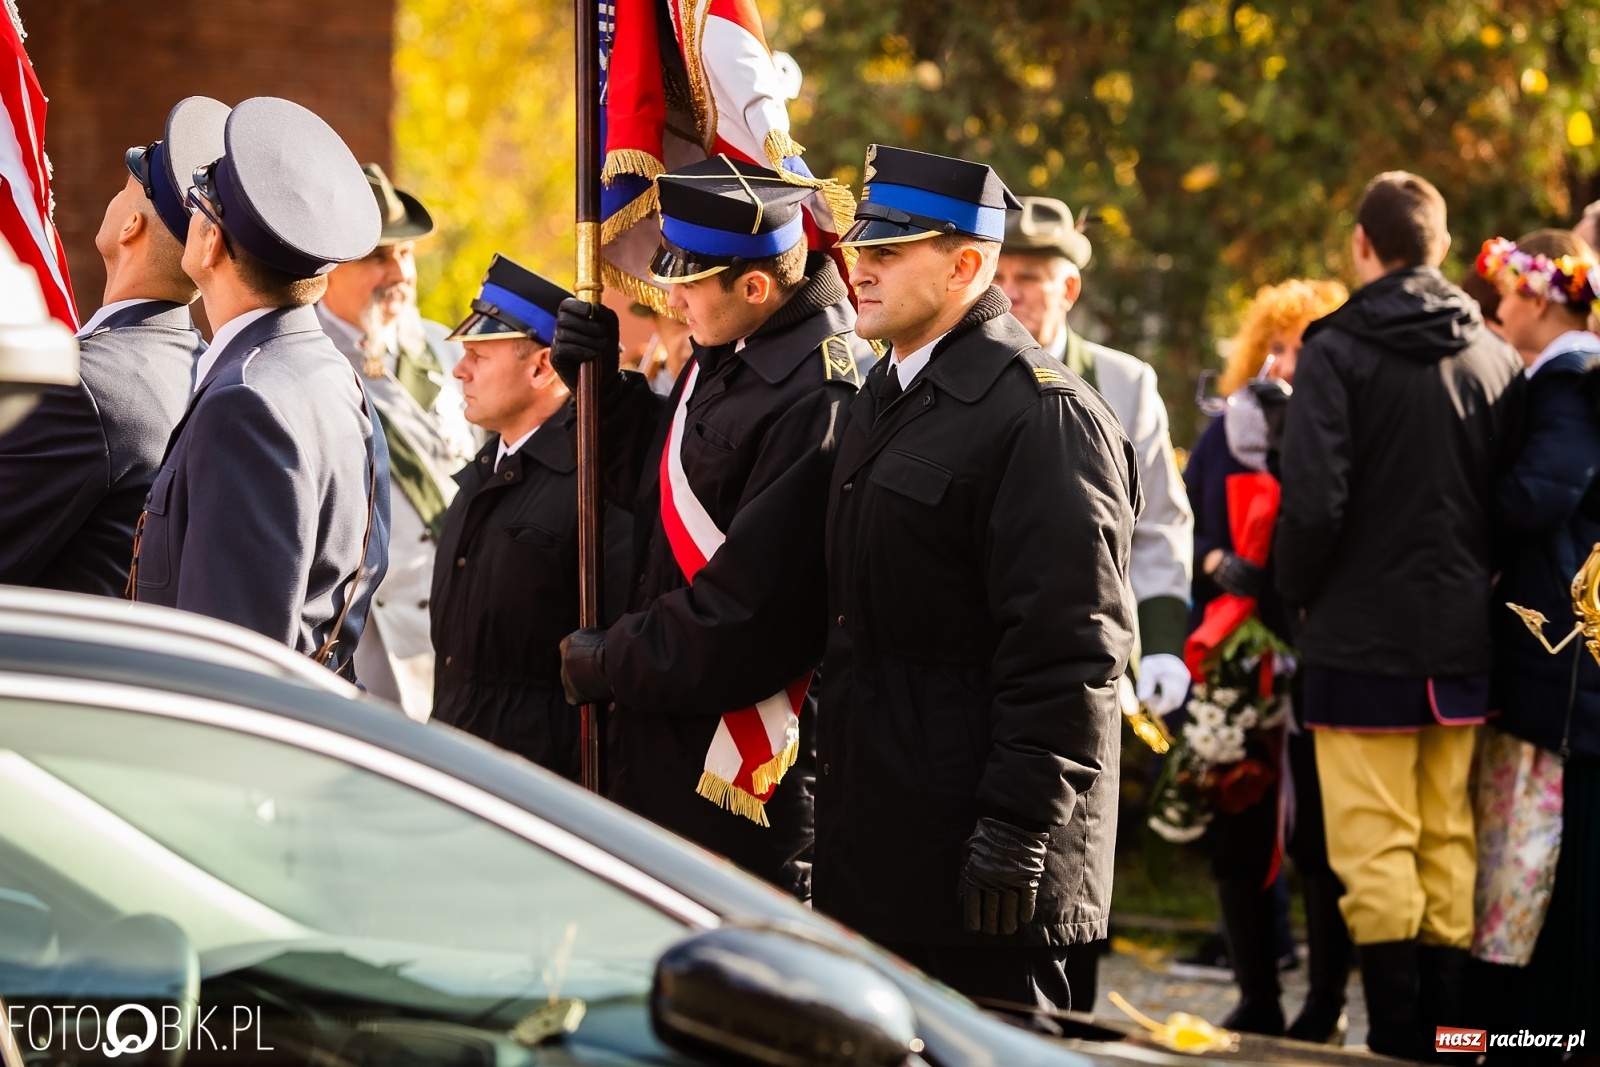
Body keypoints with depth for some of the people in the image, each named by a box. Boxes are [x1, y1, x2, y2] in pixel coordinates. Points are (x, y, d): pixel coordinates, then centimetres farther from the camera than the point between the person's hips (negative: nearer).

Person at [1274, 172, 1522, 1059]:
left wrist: (1299, 595, 0)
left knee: (1375, 847, -2)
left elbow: (1312, 499, -16)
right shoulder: (1491, 355, 5)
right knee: (1447, 843, 12)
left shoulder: (1337, 351, -11)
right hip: (1461, 636, 5)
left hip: (1362, 634, -5)